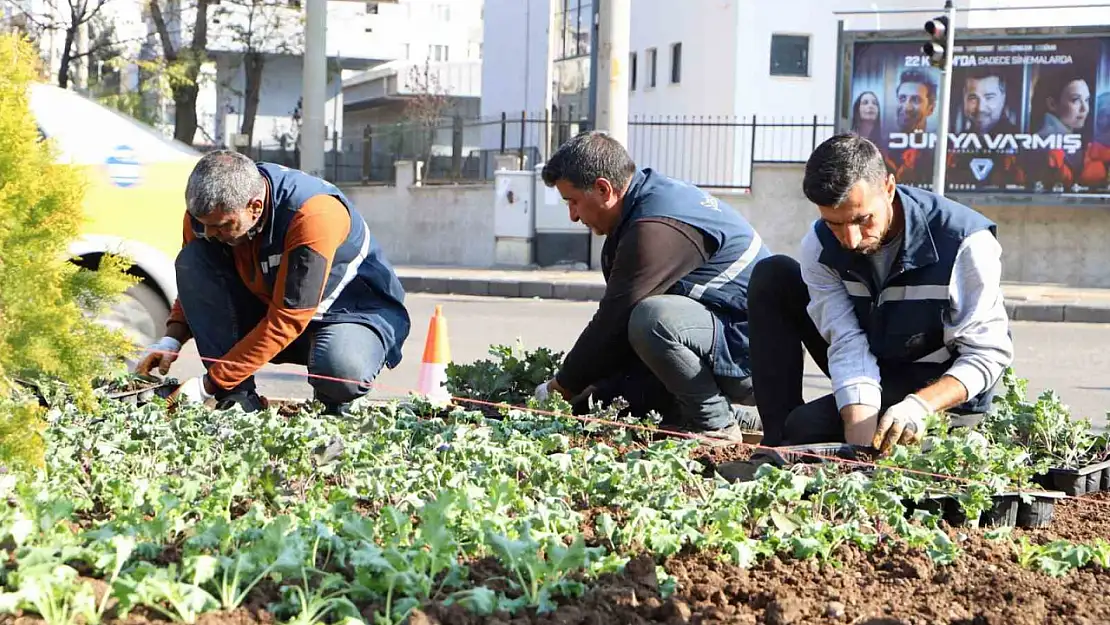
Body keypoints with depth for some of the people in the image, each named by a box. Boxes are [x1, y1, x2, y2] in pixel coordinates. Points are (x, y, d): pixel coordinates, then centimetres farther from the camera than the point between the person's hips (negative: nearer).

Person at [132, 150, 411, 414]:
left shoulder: (315, 214, -34)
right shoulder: (207, 209, -14)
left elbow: (286, 320, -33)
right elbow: (196, 285, 6)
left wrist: (209, 384, -31)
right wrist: (172, 340, -13)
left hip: (353, 311, -6)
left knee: (342, 370, -41)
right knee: (192, 261, -18)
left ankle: (332, 400, -1)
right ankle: (238, 398, -17)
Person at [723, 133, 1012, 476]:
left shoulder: (965, 243, -27)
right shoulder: (820, 245, -15)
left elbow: (989, 353, -24)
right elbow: (849, 345, -23)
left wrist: (920, 405, -42)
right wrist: (861, 444, -40)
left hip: (942, 389, -5)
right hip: (871, 375, 5)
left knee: (806, 426, -31)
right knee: (772, 275, -13)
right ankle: (778, 444, -14)